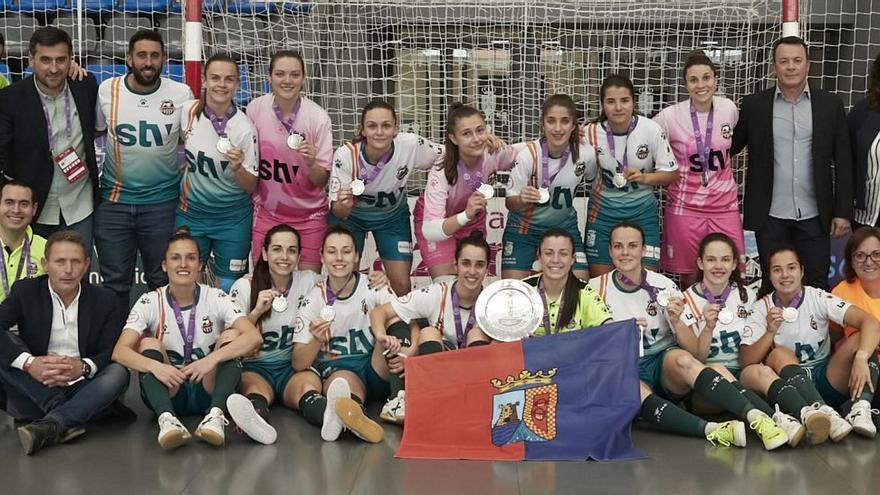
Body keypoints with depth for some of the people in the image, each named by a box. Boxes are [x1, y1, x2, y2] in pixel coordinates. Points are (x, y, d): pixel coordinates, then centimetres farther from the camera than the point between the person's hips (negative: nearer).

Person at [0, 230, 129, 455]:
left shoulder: (103, 300, 2)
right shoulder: (25, 291, 0)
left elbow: (112, 352, -4)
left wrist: (83, 367, -27)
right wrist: (29, 363, -32)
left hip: (80, 390, 0)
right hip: (36, 392, 0)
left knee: (118, 373, -28)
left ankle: (49, 426, -40)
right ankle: (64, 422, -27)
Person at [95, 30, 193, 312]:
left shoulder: (182, 94, -5)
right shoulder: (107, 90, -3)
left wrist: (186, 167, -3)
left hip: (162, 202, 0)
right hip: (113, 201, 1)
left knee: (163, 280, 11)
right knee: (114, 281, 10)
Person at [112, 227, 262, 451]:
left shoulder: (216, 298, -4)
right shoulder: (150, 302, -3)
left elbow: (254, 337, -19)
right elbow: (119, 351, -16)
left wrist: (211, 359, -34)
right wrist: (155, 366, -36)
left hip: (208, 392, 0)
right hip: (167, 393, 0)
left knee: (231, 336, -19)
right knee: (148, 344, -22)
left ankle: (215, 415, -38)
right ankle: (167, 419, -43)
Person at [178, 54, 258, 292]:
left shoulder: (244, 128, -15)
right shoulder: (188, 111, -8)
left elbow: (251, 187, -10)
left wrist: (237, 167, -29)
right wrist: (183, 182, 4)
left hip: (232, 219, -2)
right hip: (190, 212, 2)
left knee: (227, 289, 6)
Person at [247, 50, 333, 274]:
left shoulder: (318, 117, -13)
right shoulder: (255, 109, -9)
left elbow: (322, 181, -11)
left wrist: (310, 164, -28)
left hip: (309, 215, -1)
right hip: (267, 212, 1)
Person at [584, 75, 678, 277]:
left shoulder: (651, 130, -12)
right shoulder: (592, 133, -9)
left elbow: (672, 173, -5)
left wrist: (645, 178, -22)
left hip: (642, 211, -1)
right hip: (603, 210, 1)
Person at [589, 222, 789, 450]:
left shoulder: (663, 285, 6)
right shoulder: (595, 288, 5)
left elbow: (693, 349, 3)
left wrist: (676, 321, -17)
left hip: (663, 366, 1)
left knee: (681, 359, -34)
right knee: (636, 391, -36)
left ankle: (756, 417, -48)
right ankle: (711, 430, -52)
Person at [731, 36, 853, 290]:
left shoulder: (830, 105, 3)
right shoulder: (754, 105, 2)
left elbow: (843, 162, 3)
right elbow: (730, 148, 7)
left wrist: (843, 212, -1)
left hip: (814, 217, 0)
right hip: (771, 218, 0)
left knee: (817, 287, 6)